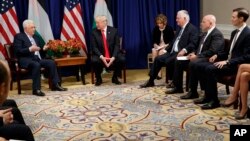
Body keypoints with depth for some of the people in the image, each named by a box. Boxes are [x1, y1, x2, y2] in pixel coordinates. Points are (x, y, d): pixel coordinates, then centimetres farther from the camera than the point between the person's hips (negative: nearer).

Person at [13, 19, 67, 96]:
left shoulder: (36, 37, 21)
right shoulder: (19, 36, 1)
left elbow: (39, 51, 25)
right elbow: (17, 51, -11)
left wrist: (43, 49, 1)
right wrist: (30, 49, -22)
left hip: (37, 58, 7)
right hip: (26, 60, -7)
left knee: (51, 62, -14)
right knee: (36, 65, -36)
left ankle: (55, 85, -9)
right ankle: (36, 89, -31)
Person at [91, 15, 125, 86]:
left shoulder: (114, 30, -3)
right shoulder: (94, 32, -4)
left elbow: (117, 45, -6)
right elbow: (94, 47, -7)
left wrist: (113, 57, -22)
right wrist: (101, 57, -24)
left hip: (112, 55, 1)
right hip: (100, 56, -1)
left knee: (122, 59, -27)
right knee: (94, 60, -32)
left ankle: (115, 78, 0)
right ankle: (98, 79, -2)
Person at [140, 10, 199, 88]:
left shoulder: (192, 29, -8)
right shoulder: (180, 29, 20)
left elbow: (193, 44, -19)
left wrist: (184, 50, -32)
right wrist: (166, 49, 13)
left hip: (182, 53, -9)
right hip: (173, 52, 9)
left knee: (168, 61, -29)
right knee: (158, 59, -3)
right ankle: (151, 81, 3)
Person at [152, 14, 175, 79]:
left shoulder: (169, 29, -5)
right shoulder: (155, 29, 6)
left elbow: (172, 41, -6)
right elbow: (154, 40, 11)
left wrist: (165, 46, -20)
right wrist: (155, 45, -11)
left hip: (167, 46, -3)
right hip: (158, 46, 3)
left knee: (161, 52, -34)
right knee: (154, 51, -30)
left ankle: (159, 72, -31)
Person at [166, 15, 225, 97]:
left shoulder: (217, 34, -14)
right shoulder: (204, 33, 15)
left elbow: (212, 51, -23)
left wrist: (197, 56, -22)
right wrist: (194, 53, 2)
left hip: (209, 59, -10)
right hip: (199, 57, 10)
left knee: (192, 63, -35)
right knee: (179, 61, 3)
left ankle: (193, 92, -27)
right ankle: (178, 87, 10)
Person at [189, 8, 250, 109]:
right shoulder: (234, 32, 16)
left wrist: (228, 62, -23)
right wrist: (217, 56, 7)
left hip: (237, 65, -9)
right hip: (228, 61, 10)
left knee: (210, 69, -30)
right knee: (198, 66, -3)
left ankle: (214, 101, -19)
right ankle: (208, 95, 1)